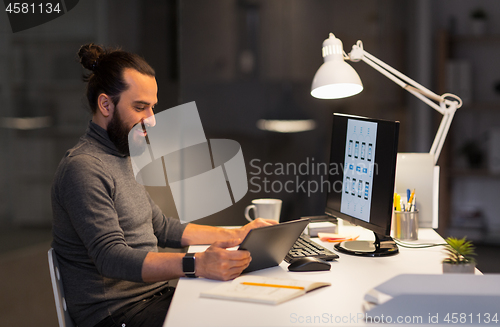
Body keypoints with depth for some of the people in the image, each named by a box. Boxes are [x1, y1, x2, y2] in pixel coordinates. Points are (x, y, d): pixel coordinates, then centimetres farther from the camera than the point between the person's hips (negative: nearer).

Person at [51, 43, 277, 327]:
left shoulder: (121, 160, 17)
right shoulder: (83, 168, -15)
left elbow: (163, 228, 24)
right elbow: (112, 257, -26)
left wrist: (237, 235, 16)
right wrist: (197, 265, -38)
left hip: (155, 294, 9)